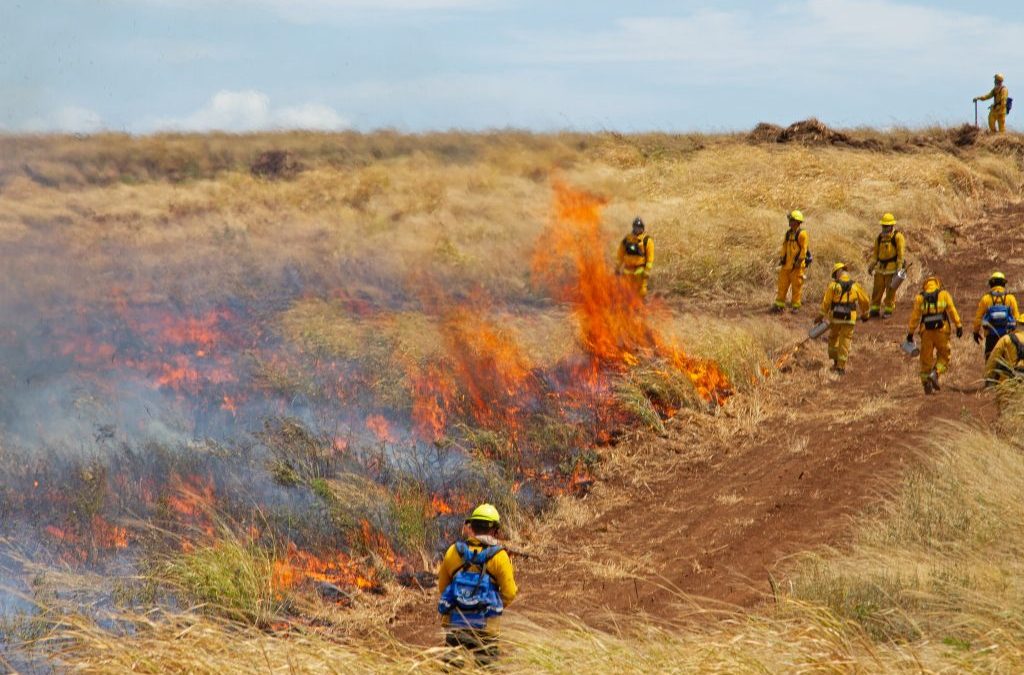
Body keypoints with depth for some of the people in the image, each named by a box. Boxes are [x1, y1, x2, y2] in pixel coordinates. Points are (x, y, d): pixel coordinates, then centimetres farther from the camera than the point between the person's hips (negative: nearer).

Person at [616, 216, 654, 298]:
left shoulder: (647, 240, -5)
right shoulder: (627, 239, 8)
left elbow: (650, 257, -9)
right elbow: (620, 255, 14)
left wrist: (647, 271, -15)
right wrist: (617, 268, 12)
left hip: (640, 270, -4)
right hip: (628, 270, 4)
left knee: (641, 292, -7)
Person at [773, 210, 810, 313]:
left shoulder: (802, 234, -10)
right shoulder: (788, 233, 12)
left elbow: (804, 248, -13)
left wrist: (799, 261, -17)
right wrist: (781, 258, 11)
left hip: (797, 265, -7)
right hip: (787, 264, 7)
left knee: (796, 286, -1)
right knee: (782, 285, 5)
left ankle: (796, 306, 7)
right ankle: (779, 305, 9)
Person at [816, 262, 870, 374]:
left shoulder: (833, 285, -3)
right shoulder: (855, 286, 3)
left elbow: (826, 302, -6)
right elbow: (864, 300, 10)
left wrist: (821, 316, 2)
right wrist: (865, 313, 26)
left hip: (835, 317, -1)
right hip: (849, 319, 1)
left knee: (833, 339, 19)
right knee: (845, 342, 5)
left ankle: (836, 362, 22)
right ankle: (841, 366, 0)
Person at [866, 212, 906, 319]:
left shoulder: (898, 236, -8)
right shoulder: (880, 237, 11)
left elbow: (901, 253, -10)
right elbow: (876, 252, 19)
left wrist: (899, 268, -14)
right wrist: (872, 265, 15)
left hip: (892, 267, -6)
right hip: (881, 267, 6)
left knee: (890, 290, 0)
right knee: (877, 289, 5)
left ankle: (888, 310, 9)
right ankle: (875, 309, 14)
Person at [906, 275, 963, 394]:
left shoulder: (920, 297, 7)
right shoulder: (944, 294, 4)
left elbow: (915, 316, 4)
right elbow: (952, 310, -4)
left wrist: (910, 332, 7)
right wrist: (958, 325, -6)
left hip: (926, 331, 2)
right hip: (941, 330, -1)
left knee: (926, 358, 10)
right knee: (943, 356, 11)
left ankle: (926, 383, 11)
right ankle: (935, 373, -13)